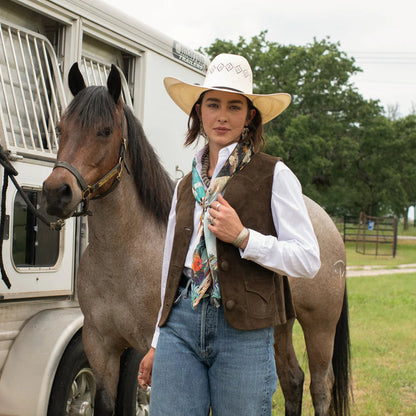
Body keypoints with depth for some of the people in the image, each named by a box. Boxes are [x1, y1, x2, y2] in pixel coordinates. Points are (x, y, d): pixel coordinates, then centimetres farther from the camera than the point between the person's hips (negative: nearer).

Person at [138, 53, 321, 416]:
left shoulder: (273, 175, 0)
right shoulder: (186, 186, 15)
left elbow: (308, 260, -4)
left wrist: (242, 237, -16)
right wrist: (157, 344, 21)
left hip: (243, 331, -4)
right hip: (181, 323, 4)